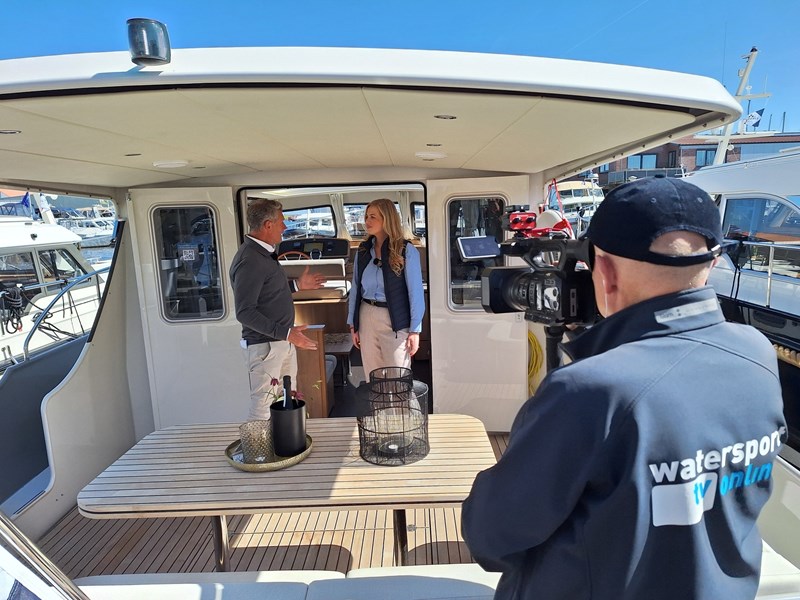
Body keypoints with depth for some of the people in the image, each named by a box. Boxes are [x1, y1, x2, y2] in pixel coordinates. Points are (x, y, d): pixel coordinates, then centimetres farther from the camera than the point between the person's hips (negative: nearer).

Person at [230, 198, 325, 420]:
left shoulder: (265, 253, 10)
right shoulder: (249, 261, -22)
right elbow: (245, 313, -24)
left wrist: (298, 284, 20)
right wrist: (286, 333, -28)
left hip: (283, 341, 10)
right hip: (265, 346, -10)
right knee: (264, 409, 0)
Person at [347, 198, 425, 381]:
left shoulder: (406, 251, -8)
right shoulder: (363, 251, 7)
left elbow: (415, 292, -8)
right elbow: (355, 289, 10)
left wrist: (415, 330, -10)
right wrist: (353, 324, 9)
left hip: (395, 321, -4)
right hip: (367, 317, 5)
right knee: (371, 377, 13)